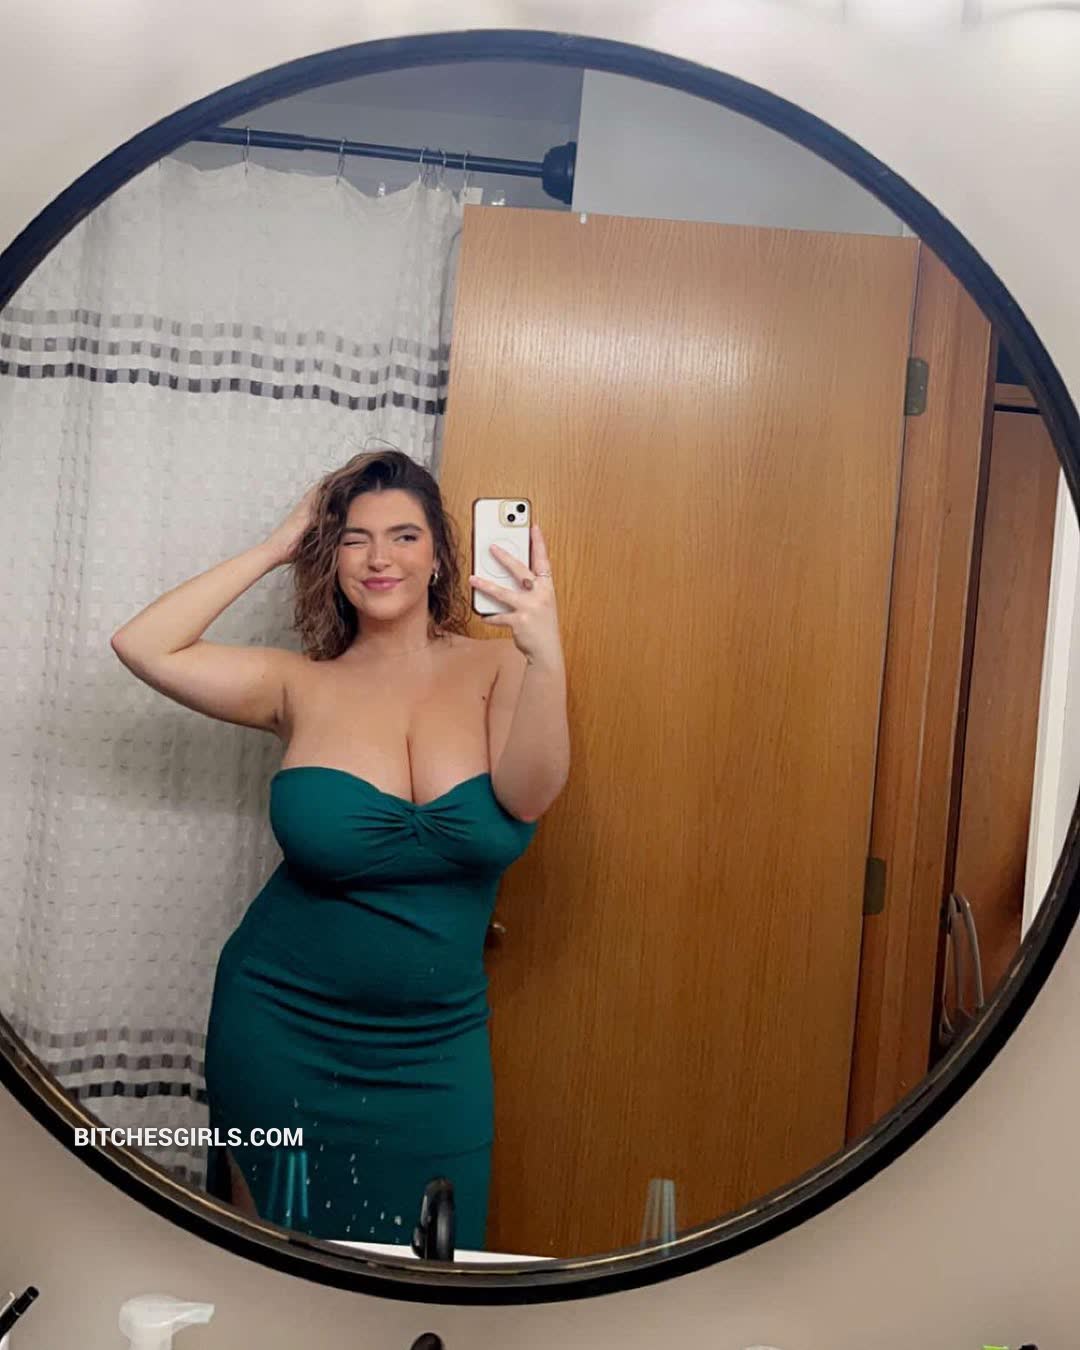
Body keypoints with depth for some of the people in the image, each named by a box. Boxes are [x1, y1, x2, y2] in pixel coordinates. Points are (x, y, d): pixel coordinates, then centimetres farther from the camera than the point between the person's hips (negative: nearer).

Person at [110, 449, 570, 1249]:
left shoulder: (496, 669, -7)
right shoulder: (303, 685, -5)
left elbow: (528, 796, -24)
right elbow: (142, 647, -13)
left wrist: (547, 657, -41)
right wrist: (272, 552, -11)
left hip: (434, 1047, 0)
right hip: (283, 1029, 1)